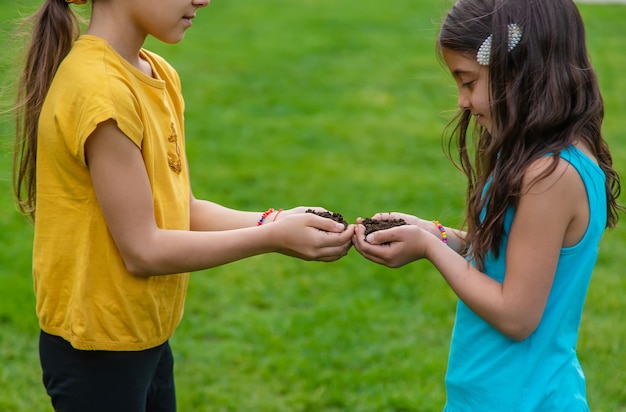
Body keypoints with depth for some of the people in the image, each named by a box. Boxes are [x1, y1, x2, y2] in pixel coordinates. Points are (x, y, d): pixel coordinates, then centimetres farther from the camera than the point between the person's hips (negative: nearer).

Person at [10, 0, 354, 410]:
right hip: (99, 348, -8)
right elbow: (142, 250, -21)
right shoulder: (99, 91, -22)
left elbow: (180, 211, 5)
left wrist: (273, 221, -9)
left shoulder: (161, 76, 4)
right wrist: (272, 238, -17)